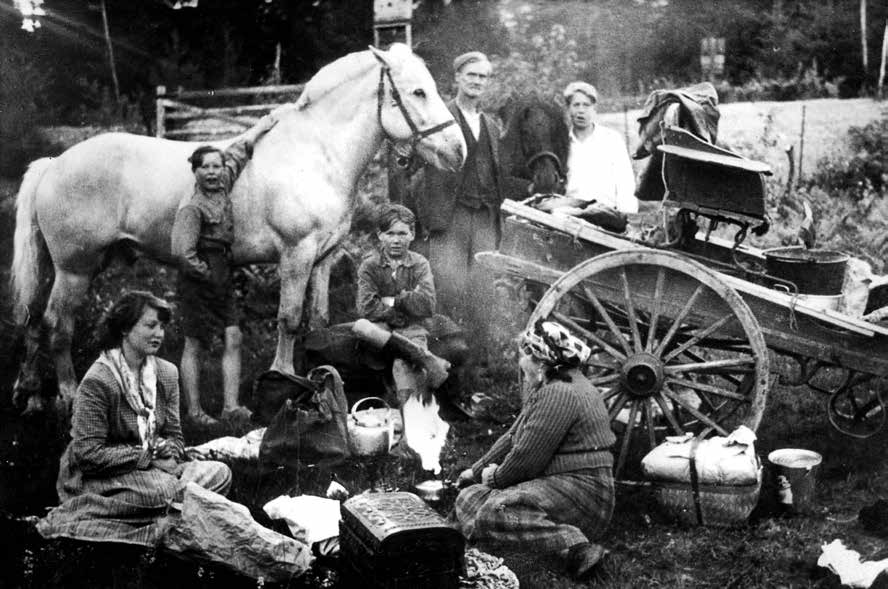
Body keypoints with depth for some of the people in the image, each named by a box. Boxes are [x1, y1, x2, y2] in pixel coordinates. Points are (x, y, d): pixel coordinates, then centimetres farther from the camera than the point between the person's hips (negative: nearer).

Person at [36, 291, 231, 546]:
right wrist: (149, 457, -19)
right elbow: (88, 453, -20)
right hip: (96, 478, -7)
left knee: (219, 473, -14)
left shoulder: (166, 373, 6)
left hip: (154, 469, 7)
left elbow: (174, 435, 12)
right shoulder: (97, 381, -16)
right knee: (164, 489, -34)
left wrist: (169, 452, -14)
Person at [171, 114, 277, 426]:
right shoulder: (192, 207, -16)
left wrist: (261, 127, 29)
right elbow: (182, 251, -23)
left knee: (233, 339, -1)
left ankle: (231, 406, -1)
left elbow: (238, 150, 21)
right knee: (194, 345, 1)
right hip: (199, 280, -7)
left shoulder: (223, 185, 6)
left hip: (222, 277, 7)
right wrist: (205, 273, -13)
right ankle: (194, 410, 7)